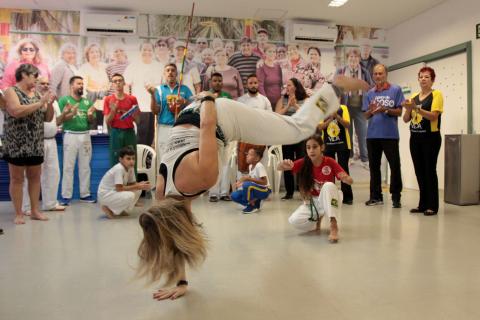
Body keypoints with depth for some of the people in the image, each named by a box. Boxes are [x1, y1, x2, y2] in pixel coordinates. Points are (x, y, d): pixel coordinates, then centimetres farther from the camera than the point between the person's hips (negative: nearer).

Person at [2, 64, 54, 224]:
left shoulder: (36, 94, 12)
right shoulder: (11, 91, -5)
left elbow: (48, 118, 13)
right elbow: (16, 111, -23)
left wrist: (50, 104, -5)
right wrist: (40, 103, -20)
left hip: (35, 145, 6)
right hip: (17, 144, -6)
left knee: (35, 177, 9)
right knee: (17, 179, 2)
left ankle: (35, 211, 18)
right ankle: (18, 214, 10)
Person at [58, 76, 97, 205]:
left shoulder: (87, 102, 12)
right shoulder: (64, 100, 0)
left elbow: (92, 121, 11)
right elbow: (60, 119, -6)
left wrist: (90, 115, -10)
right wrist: (71, 113, -22)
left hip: (85, 135, 4)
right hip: (71, 135, -4)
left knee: (85, 166, 8)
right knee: (68, 166, -2)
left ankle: (85, 194, 16)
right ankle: (66, 196, 4)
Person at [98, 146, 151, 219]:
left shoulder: (131, 168, -3)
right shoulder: (119, 169, -27)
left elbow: (132, 183, 2)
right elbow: (119, 188, -30)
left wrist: (141, 184, -20)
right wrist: (137, 187, -28)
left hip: (115, 192, 9)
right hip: (105, 195, -8)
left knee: (138, 191, -3)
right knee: (130, 196, -28)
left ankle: (120, 210, 7)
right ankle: (108, 209, -7)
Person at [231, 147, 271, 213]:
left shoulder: (259, 166, -21)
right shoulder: (250, 166, 4)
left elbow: (264, 182, -26)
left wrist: (249, 178, -28)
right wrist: (243, 179, -6)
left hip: (264, 190, -8)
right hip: (255, 189, 8)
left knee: (246, 185, -36)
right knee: (234, 196, -5)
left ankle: (252, 206, -13)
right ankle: (254, 203, 7)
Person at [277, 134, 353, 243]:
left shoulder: (330, 162, -16)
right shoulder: (303, 163, -11)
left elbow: (350, 181, -19)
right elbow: (279, 168, -16)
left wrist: (346, 179, -44)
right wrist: (284, 164, -41)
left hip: (328, 200, -2)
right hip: (312, 202, 3)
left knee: (329, 185, -36)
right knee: (294, 221, -23)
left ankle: (334, 225, -32)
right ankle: (317, 217, 8)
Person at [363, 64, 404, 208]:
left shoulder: (396, 90, 2)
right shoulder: (369, 93, 11)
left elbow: (399, 112, -1)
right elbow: (366, 115, 8)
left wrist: (385, 110, -17)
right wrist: (371, 111, -13)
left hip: (390, 134, -3)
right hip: (372, 135, 4)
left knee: (395, 166, 0)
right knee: (374, 166, 8)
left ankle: (396, 197, 8)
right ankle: (375, 196, 17)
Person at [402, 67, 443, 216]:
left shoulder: (436, 94, -3)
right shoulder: (413, 97, 12)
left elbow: (434, 116, -16)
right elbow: (405, 119, 8)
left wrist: (416, 108, -24)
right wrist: (408, 109, -11)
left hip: (431, 138, -5)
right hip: (415, 138, 5)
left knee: (430, 170, -4)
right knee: (419, 171, 8)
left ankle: (432, 205, 3)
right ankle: (423, 203, 17)